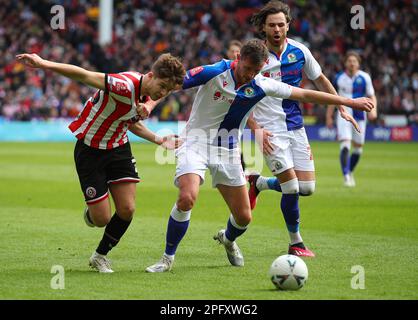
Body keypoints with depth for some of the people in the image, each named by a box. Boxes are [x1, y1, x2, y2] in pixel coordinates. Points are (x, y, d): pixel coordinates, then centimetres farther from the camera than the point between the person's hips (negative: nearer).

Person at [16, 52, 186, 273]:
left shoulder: (148, 95, -3)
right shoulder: (126, 85, -30)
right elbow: (85, 75, -38)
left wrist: (158, 140, 9)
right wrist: (44, 64, -49)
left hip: (118, 148, 7)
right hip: (90, 150, -7)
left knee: (127, 210, -5)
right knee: (102, 219, -5)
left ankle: (100, 256, 20)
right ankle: (91, 213, 36)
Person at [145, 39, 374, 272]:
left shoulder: (261, 86, -5)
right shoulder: (213, 73, -17)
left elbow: (305, 95, 3)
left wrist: (350, 102, 6)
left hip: (228, 151, 4)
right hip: (197, 142, -4)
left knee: (244, 217, 2)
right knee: (187, 198, -28)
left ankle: (228, 239, 41)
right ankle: (168, 258, -10)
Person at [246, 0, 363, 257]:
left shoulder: (300, 51, 0)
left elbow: (320, 80, 15)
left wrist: (342, 108, 11)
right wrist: (256, 129, -16)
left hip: (296, 127, 5)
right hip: (270, 130, -5)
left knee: (307, 188, 1)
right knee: (291, 188, -11)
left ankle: (258, 183, 27)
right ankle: (296, 243, 8)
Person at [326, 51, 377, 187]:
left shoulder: (364, 78, -2)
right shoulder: (339, 78, 1)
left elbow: (371, 96, 3)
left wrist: (373, 110, -16)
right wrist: (329, 116, 10)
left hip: (360, 116, 1)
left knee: (358, 147, 10)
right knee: (345, 145, -17)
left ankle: (350, 172, 33)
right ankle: (346, 176, -18)